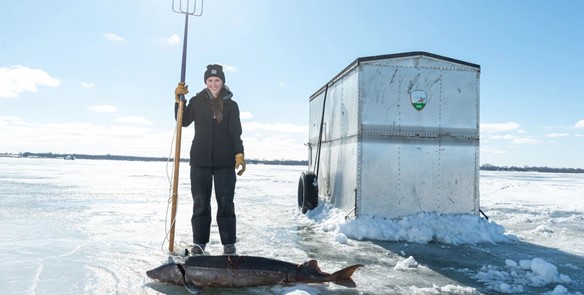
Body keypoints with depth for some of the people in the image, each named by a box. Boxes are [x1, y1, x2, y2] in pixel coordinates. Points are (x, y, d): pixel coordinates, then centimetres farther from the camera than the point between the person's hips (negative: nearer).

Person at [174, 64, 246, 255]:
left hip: (225, 161, -1)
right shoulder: (197, 101, 8)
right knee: (200, 203, 6)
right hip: (200, 160, 1)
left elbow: (236, 133, 1)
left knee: (225, 203, 2)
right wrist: (179, 100, -5)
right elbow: (184, 121, 6)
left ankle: (229, 244, 10)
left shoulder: (231, 105, 5)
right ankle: (199, 243, 15)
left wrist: (239, 154, -12)